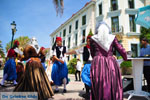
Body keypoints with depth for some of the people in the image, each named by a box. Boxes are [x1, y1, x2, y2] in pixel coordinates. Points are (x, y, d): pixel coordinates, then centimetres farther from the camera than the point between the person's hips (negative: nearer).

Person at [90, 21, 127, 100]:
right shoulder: (112, 37, 6)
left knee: (99, 88, 6)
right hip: (111, 64, 1)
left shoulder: (93, 39, 6)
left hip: (98, 64, 0)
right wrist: (125, 58, 27)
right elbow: (122, 51, 7)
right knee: (113, 87, 10)